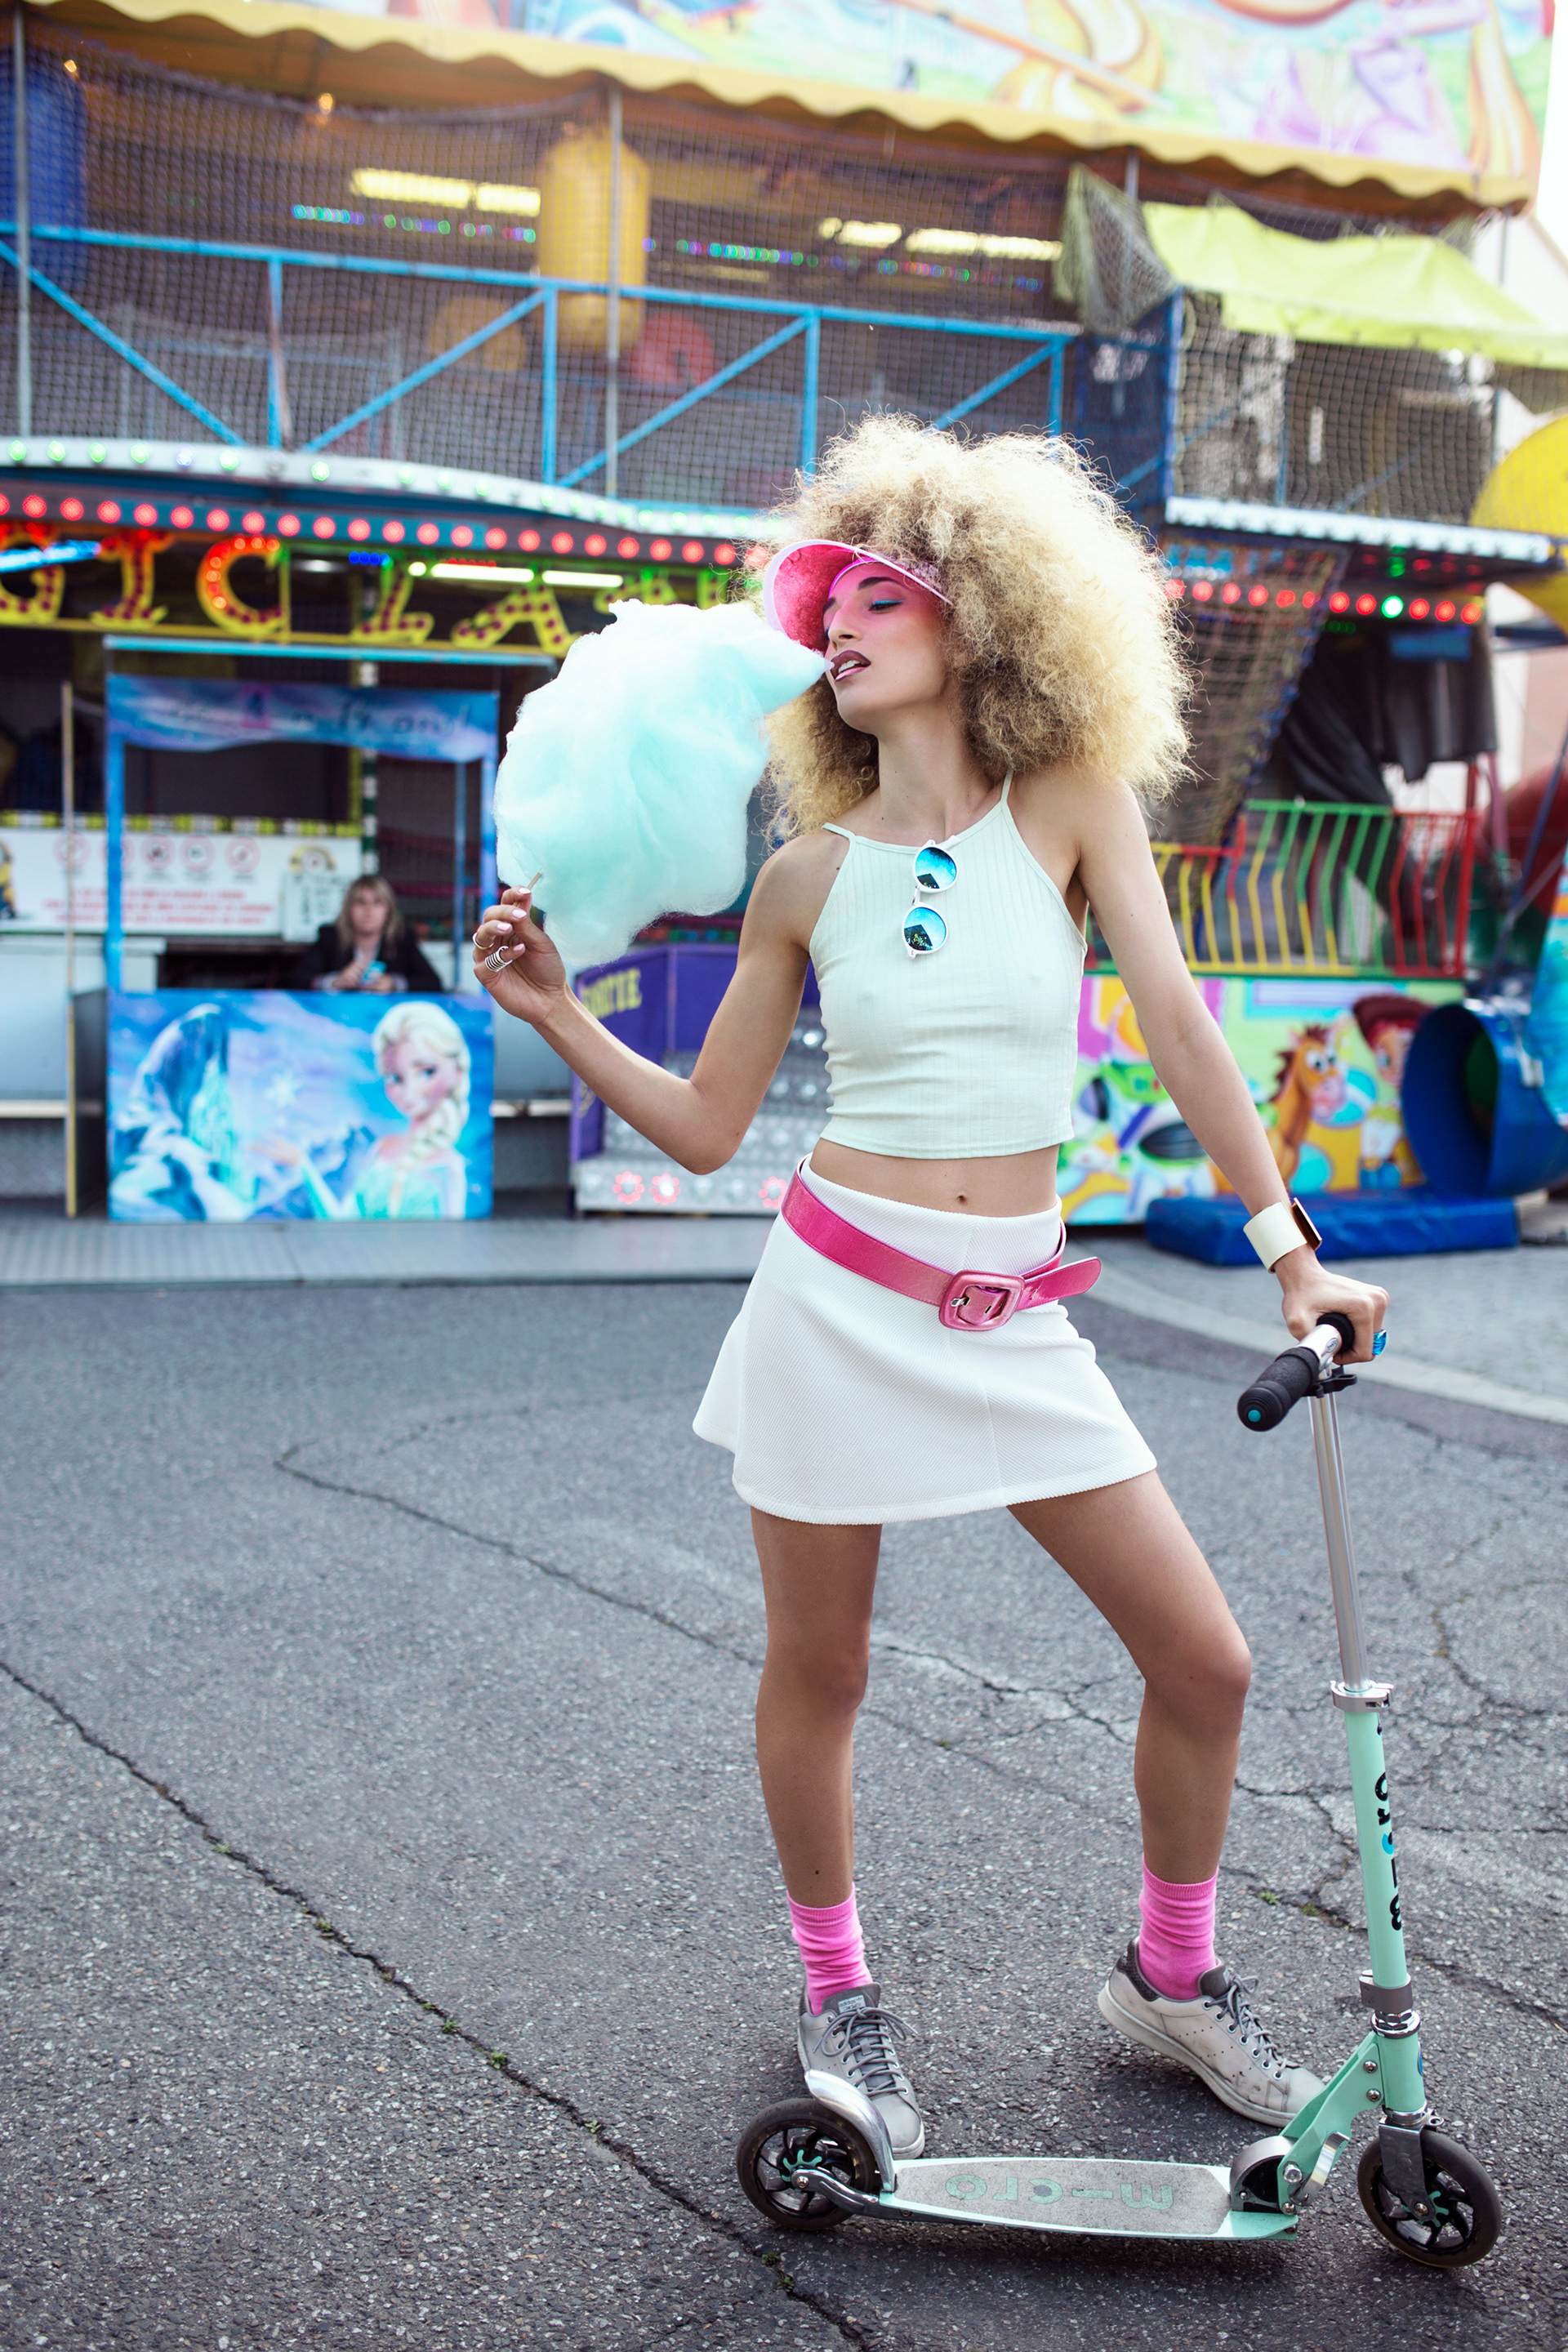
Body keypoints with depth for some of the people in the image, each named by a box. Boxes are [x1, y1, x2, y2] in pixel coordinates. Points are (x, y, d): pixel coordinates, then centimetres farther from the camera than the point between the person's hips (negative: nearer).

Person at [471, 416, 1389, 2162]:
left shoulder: (1074, 802, 0)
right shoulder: (809, 873, 2)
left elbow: (1179, 1026, -5)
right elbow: (705, 1128, 7)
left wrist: (1289, 1250, -9)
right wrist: (551, 1012, -3)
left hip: (1011, 1319, 1)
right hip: (838, 1296, 0)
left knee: (1201, 1660, 2)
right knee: (816, 1674, 10)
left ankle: (1170, 1977, 29)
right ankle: (837, 1994, 35)